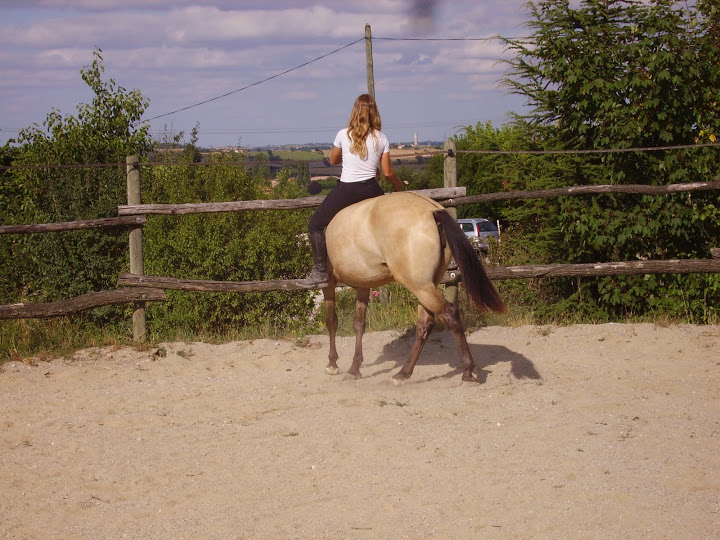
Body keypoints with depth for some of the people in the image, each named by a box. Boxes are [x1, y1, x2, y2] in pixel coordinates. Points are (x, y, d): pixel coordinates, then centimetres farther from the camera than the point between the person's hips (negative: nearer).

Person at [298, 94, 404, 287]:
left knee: (315, 225, 10)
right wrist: (398, 184, 26)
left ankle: (320, 273, 1)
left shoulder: (343, 135, -2)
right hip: (371, 190, 3)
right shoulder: (381, 138, 2)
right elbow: (387, 172, 5)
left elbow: (333, 161, 14)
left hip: (346, 190, -3)